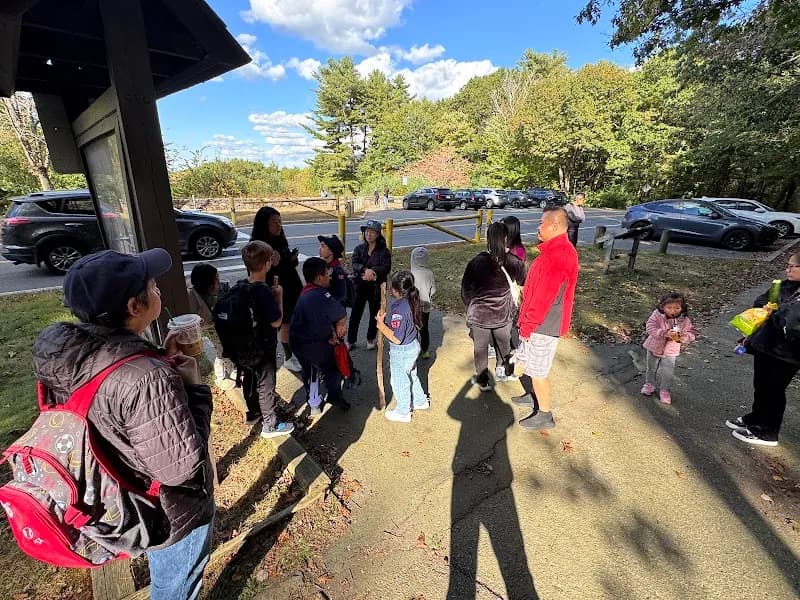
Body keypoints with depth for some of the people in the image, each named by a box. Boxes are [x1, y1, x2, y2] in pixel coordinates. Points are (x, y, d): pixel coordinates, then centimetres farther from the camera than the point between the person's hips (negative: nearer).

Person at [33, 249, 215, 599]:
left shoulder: (65, 349, -15)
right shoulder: (149, 380, -41)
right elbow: (182, 468, -30)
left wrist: (161, 359, -7)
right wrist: (193, 386, -24)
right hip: (168, 512, -8)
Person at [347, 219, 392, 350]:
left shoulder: (384, 251, -5)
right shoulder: (359, 248, 2)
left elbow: (386, 268, -14)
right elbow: (354, 263, -12)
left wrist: (371, 272, -25)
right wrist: (365, 270, -30)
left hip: (376, 287, -1)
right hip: (360, 286, 2)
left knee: (375, 313, 13)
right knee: (355, 313, 6)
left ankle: (370, 339, 32)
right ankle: (350, 340, 20)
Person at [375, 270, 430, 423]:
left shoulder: (399, 309, -32)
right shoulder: (412, 302, -4)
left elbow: (396, 338, -30)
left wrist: (381, 324, -21)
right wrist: (386, 318, -1)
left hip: (401, 352, -8)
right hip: (413, 346, 9)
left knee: (399, 382, 13)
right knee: (411, 376, 28)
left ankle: (402, 412, 33)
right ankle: (421, 401, 47)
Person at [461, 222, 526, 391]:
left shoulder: (476, 262, -17)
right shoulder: (514, 262, -12)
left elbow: (466, 289, -7)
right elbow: (522, 282, 7)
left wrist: (470, 307, 9)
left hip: (479, 314, -2)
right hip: (504, 314, 2)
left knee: (480, 348, 16)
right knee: (504, 345, 25)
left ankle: (483, 381, 29)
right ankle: (504, 372, 45)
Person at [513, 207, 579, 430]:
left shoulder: (558, 255, -25)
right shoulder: (556, 250, 9)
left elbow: (543, 297, -26)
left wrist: (527, 325, -16)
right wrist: (527, 322, 16)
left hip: (544, 326, -10)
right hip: (538, 322, 10)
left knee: (537, 371, 4)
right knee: (527, 361, 24)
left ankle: (545, 415, 21)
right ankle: (533, 395, 45)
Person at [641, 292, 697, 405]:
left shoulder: (684, 320, -15)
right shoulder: (656, 315, -19)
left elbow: (691, 334, -12)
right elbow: (650, 328, -26)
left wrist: (681, 337, -33)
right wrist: (665, 333, -38)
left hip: (670, 350, 0)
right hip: (654, 347, 0)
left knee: (668, 372, 1)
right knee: (651, 368, 19)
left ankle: (664, 390, 24)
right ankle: (649, 384, 42)